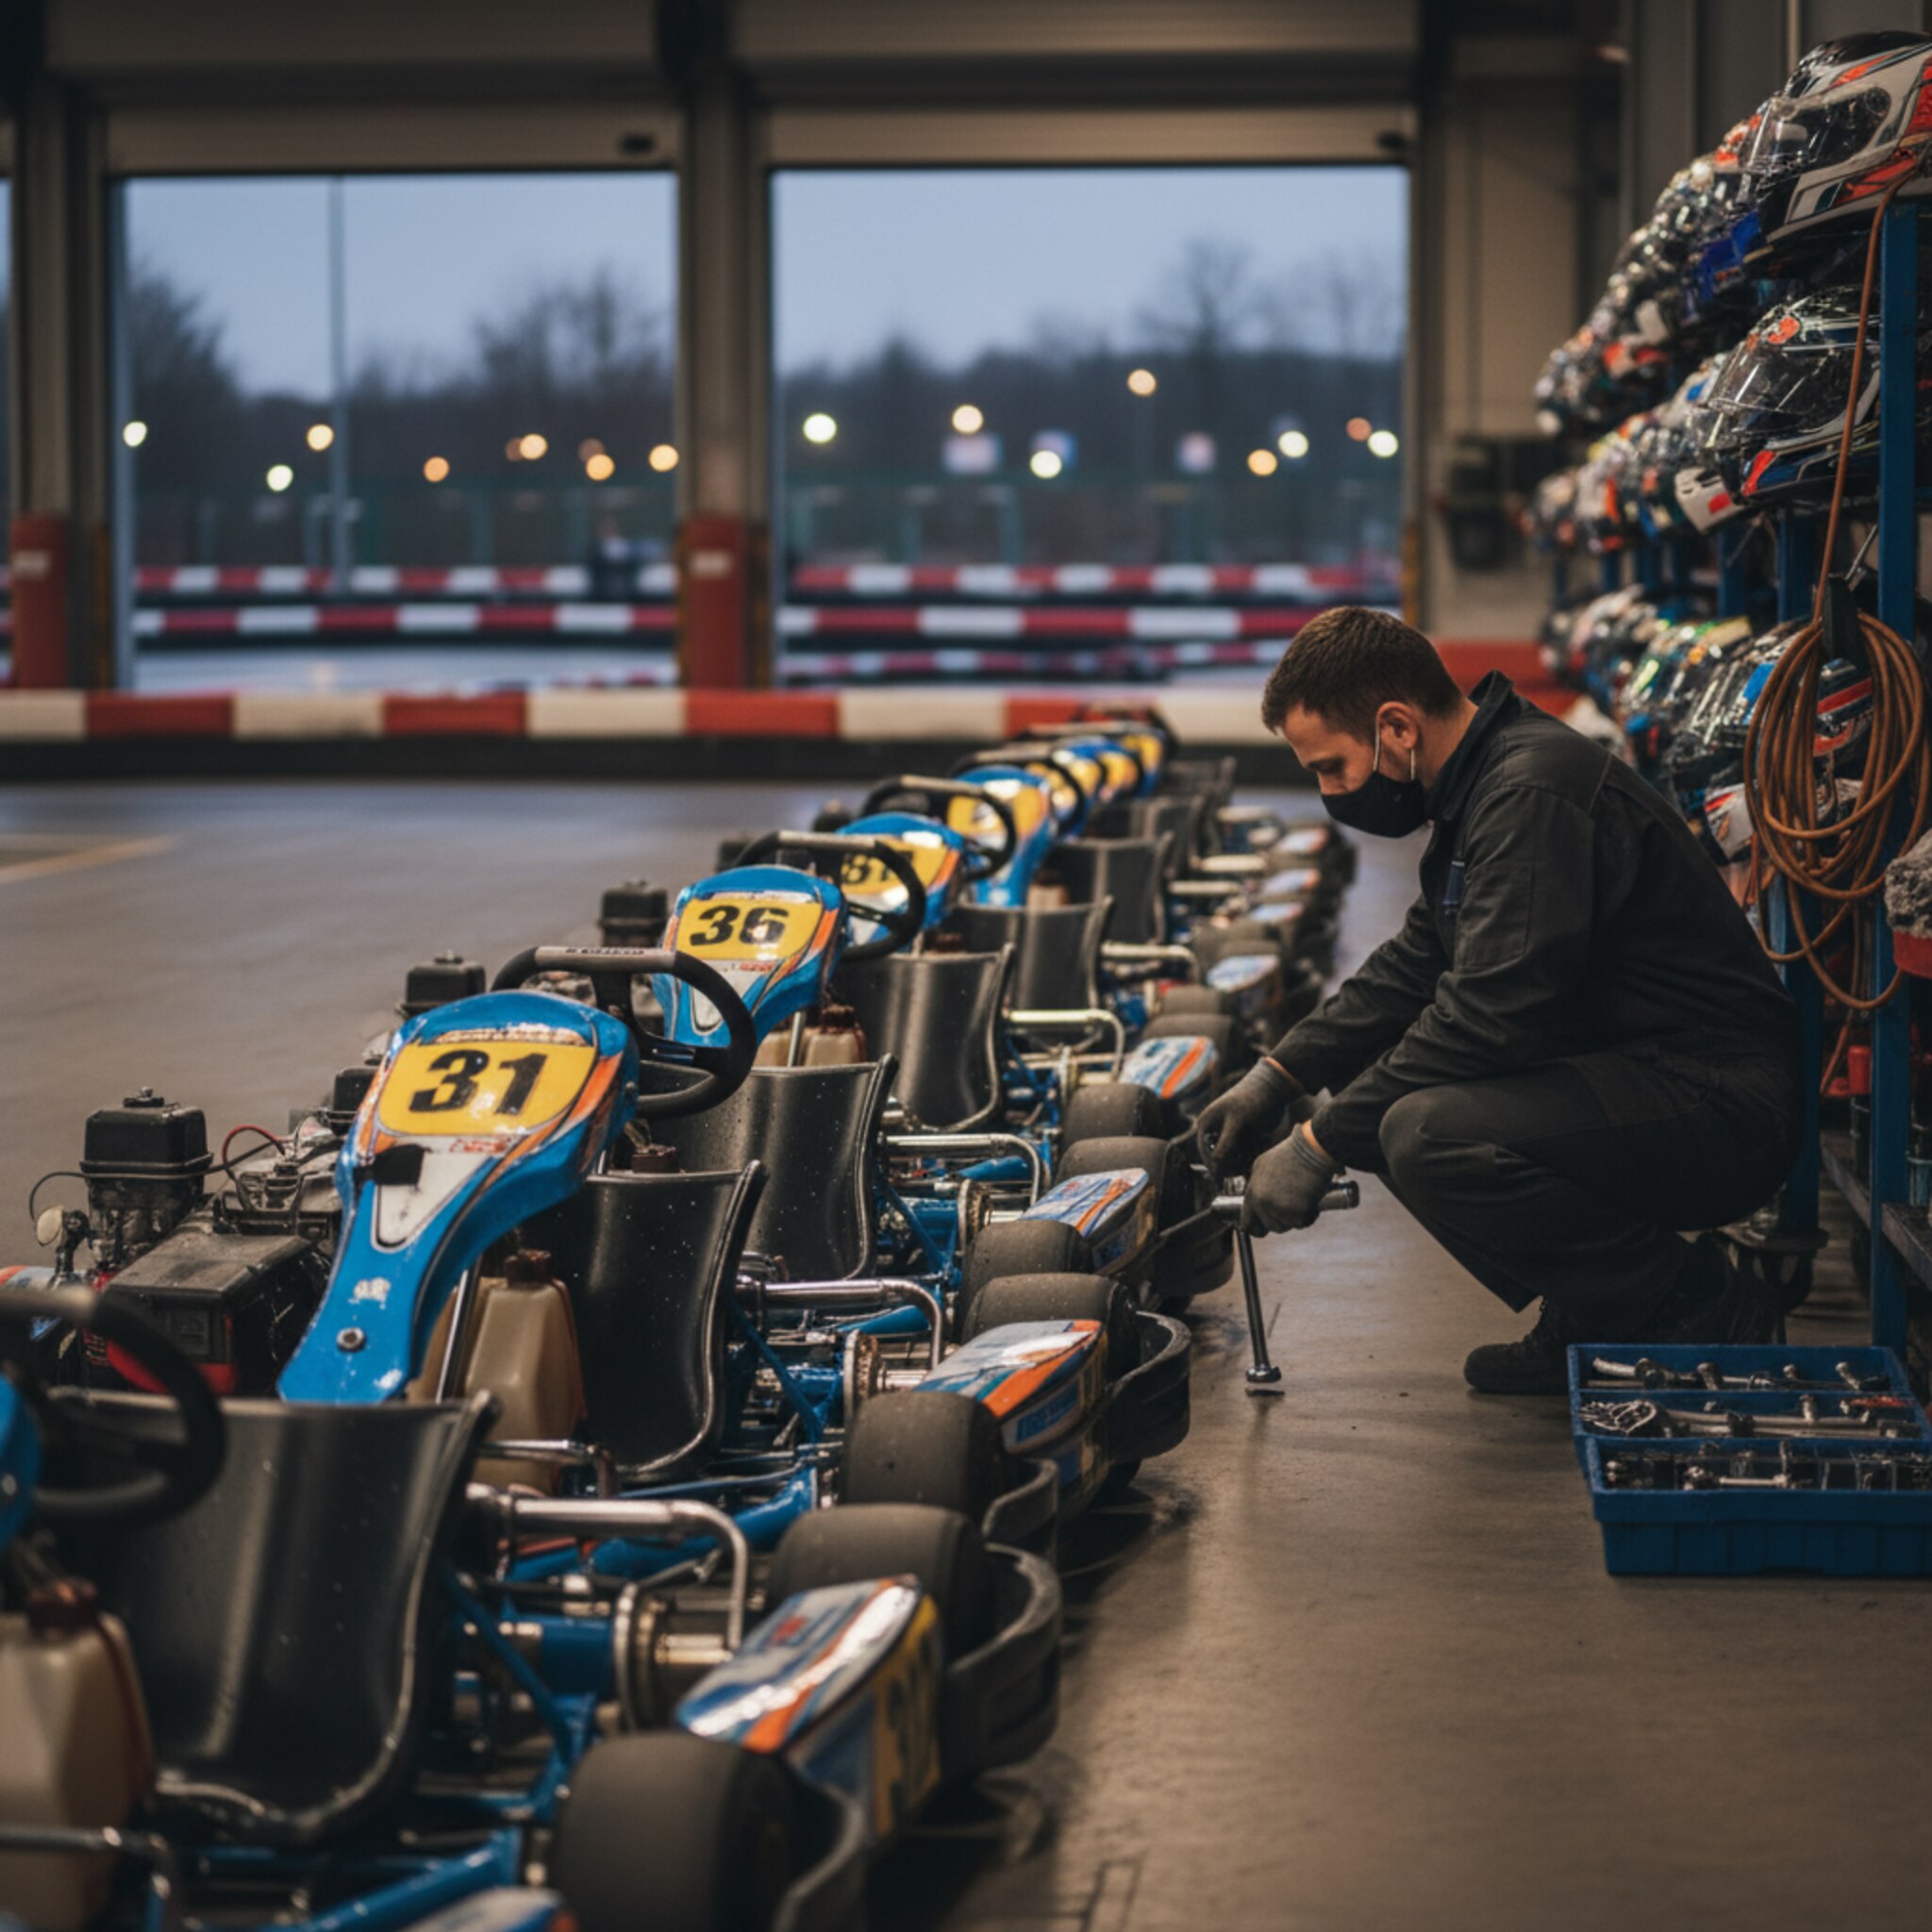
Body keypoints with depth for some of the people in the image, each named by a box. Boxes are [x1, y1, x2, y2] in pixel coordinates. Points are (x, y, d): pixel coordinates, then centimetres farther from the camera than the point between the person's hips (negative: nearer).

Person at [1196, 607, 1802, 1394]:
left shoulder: (1533, 795, -21)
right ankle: (1590, 1323, 11)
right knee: (1378, 1111, 7)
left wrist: (1320, 1144, -20)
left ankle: (1697, 1312, -11)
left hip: (1722, 1107, -11)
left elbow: (1490, 1014, -26)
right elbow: (1411, 968, 23)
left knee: (1427, 1135, -29)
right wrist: (1277, 1077, 14)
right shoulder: (1482, 784, 12)